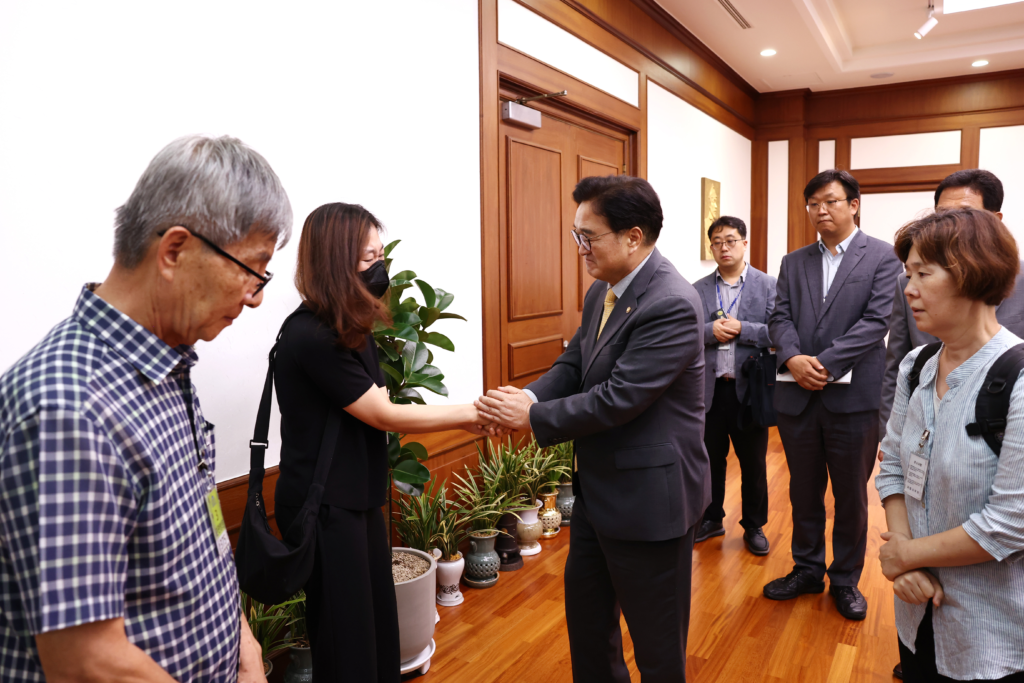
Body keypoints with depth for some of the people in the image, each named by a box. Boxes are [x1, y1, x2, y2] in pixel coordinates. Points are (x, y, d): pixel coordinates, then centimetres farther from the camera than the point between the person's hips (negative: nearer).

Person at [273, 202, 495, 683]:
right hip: (325, 507, -9)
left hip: (358, 495, 9)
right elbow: (385, 415, -19)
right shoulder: (311, 336, -23)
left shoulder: (349, 328, 8)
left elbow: (373, 402, 6)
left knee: (378, 620, 19)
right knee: (346, 634, 7)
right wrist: (469, 413, -13)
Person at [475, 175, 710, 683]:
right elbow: (573, 363, 6)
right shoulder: (602, 291, 4)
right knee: (585, 611, 25)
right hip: (598, 488, 9)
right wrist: (530, 396, -14)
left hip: (649, 498, -9)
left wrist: (533, 416, -20)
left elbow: (618, 398, -28)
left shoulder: (671, 305, -25)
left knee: (656, 641, 12)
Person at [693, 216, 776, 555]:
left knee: (753, 463, 10)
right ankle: (711, 519, 31)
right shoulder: (698, 290, 5)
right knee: (710, 459, 14)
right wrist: (711, 330, -17)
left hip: (749, 389, -2)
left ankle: (754, 526, 27)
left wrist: (741, 329, -17)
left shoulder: (768, 286, -1)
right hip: (709, 389, 2)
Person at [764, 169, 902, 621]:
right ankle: (807, 570, 33)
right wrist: (794, 358, -17)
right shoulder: (793, 263, 11)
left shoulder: (881, 257, -1)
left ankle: (845, 579, 29)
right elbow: (780, 318, 3)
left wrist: (824, 363, -19)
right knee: (804, 493, 16)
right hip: (797, 396, 4)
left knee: (851, 497, 11)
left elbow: (876, 321, -12)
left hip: (852, 397, -3)